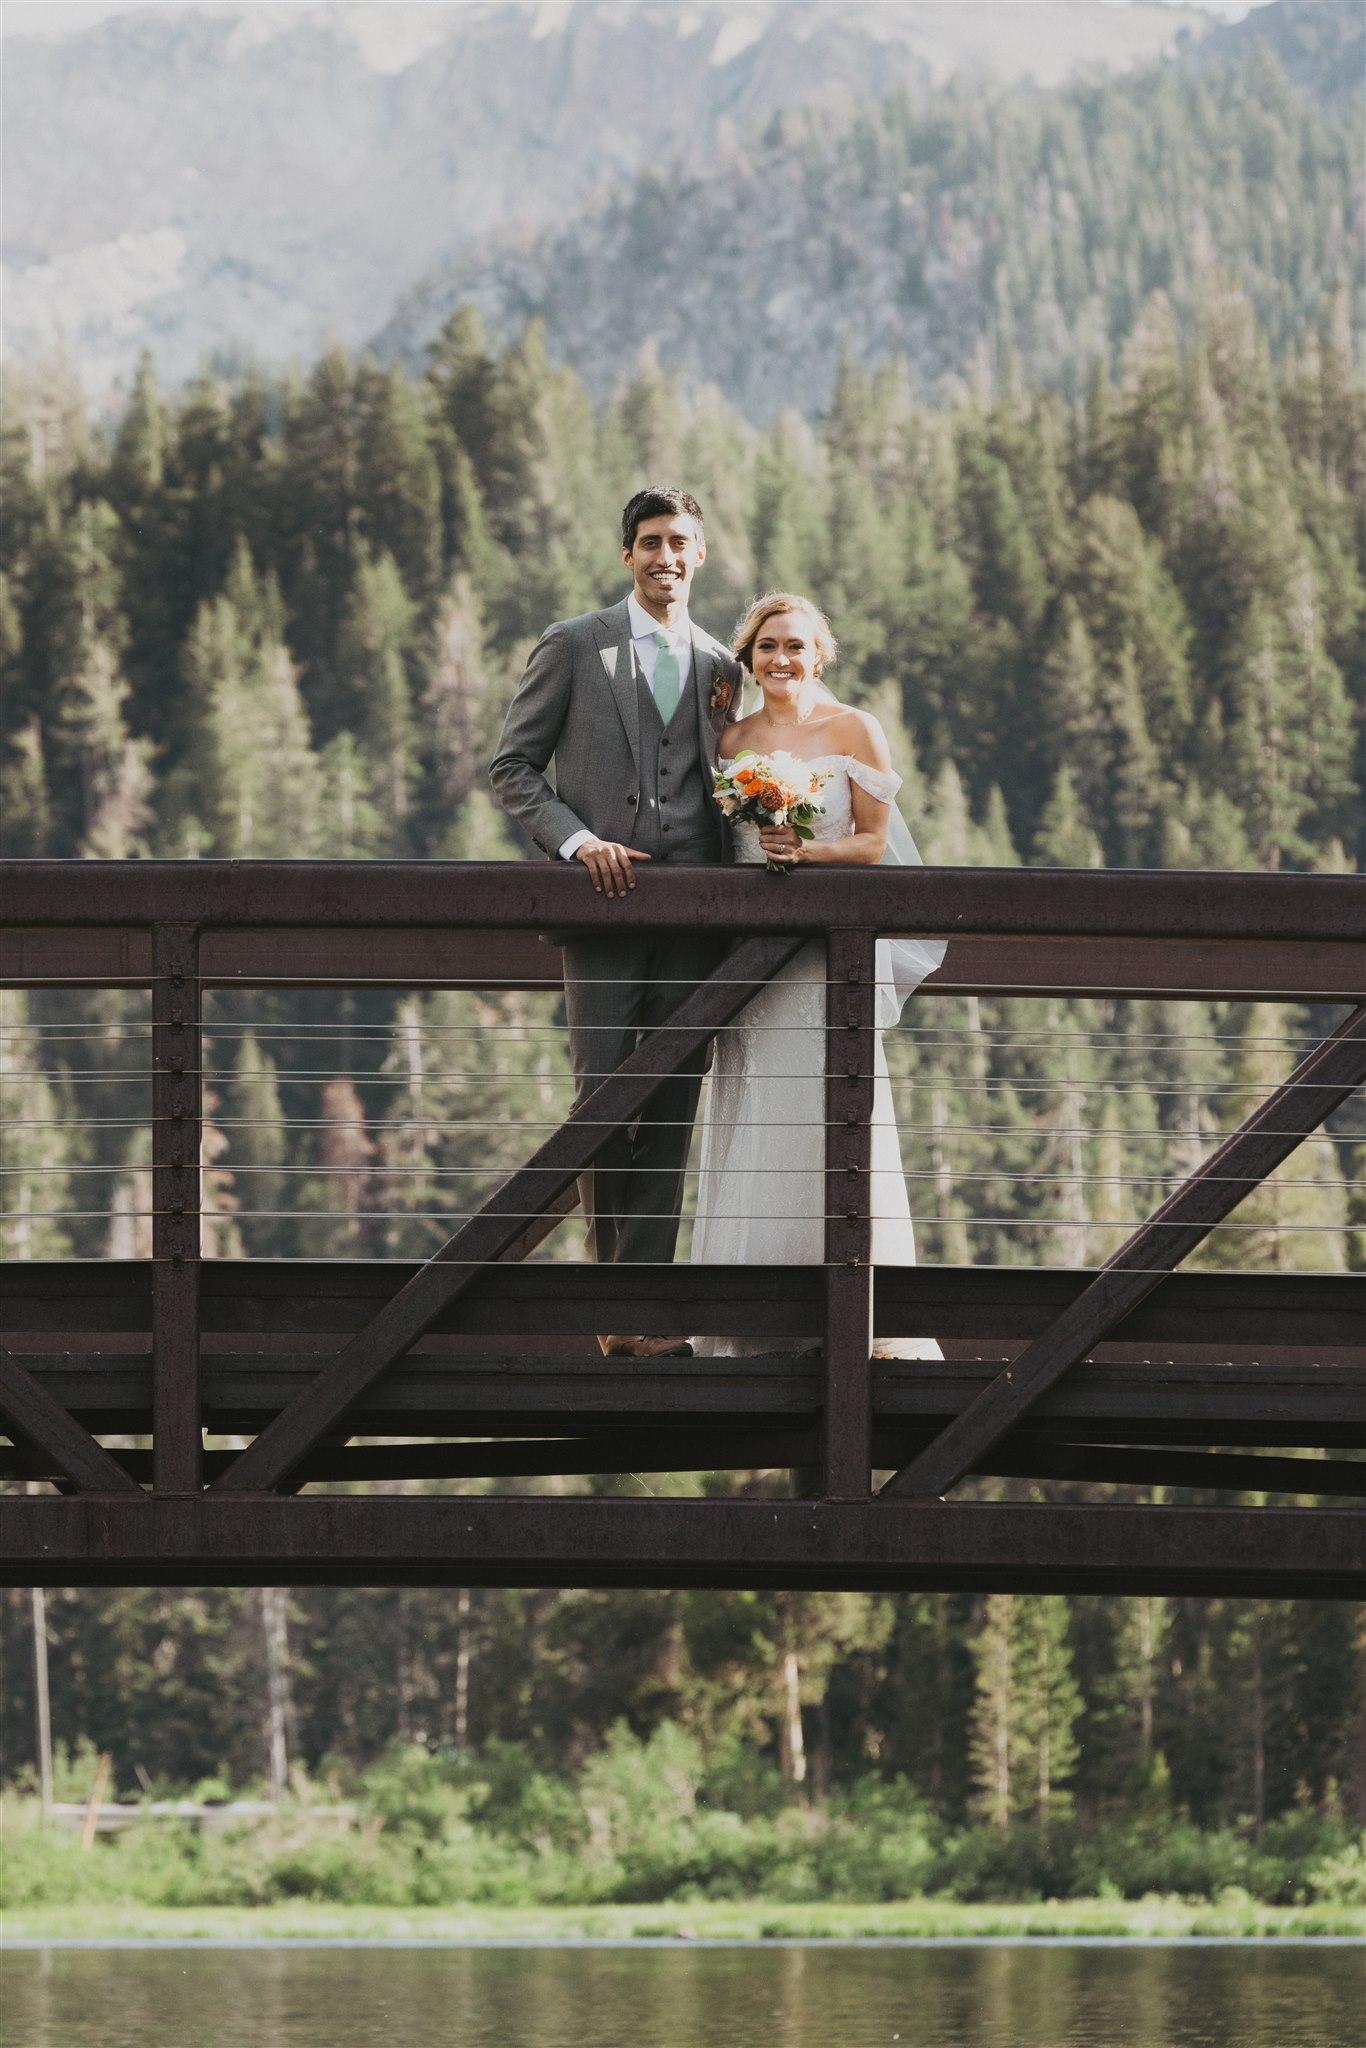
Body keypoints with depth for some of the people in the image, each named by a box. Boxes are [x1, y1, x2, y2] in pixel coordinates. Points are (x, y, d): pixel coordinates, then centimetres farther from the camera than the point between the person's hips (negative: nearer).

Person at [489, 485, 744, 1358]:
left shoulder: (721, 668, 15)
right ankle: (615, 1274, 5)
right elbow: (514, 766, 4)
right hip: (604, 896, -3)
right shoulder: (574, 647, 5)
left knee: (672, 1105, -1)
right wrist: (578, 840, -10)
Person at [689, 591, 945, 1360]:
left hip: (832, 947, -4)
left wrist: (807, 851, -16)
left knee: (832, 1117, -9)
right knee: (752, 1119, 0)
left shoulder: (855, 731, 1)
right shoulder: (733, 741, 12)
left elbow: (875, 841, -1)